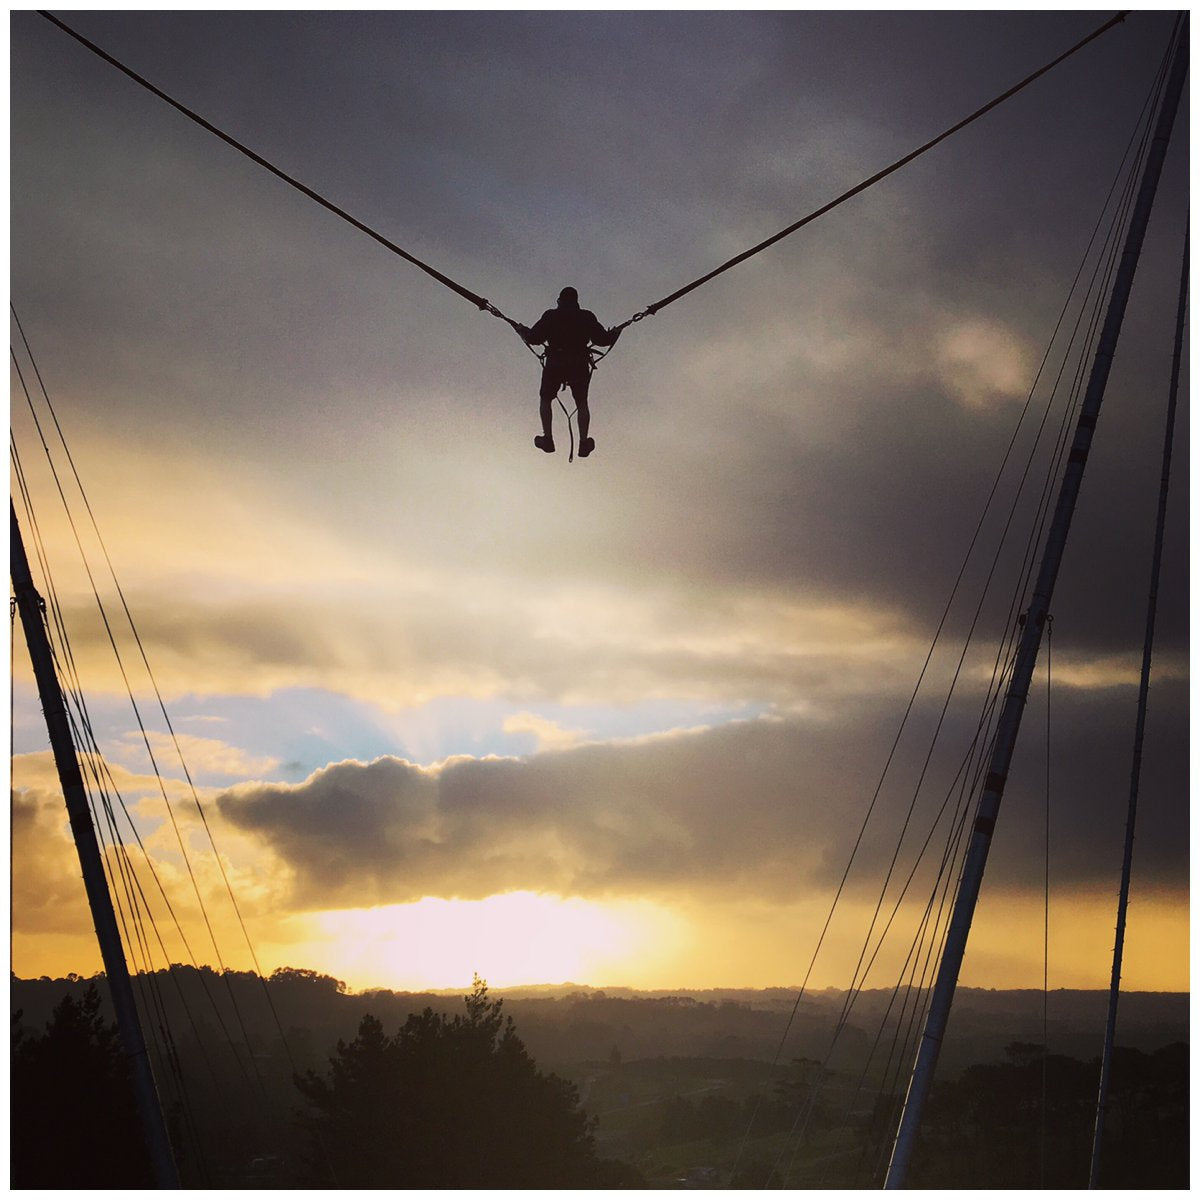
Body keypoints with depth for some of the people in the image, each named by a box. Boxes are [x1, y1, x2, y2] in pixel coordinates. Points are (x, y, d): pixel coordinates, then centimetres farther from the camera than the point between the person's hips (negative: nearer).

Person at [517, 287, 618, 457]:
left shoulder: (550, 317, 0)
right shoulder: (587, 317, 4)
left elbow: (534, 338, -5)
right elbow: (603, 339, 2)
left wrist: (523, 331, 15)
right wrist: (613, 334, 23)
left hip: (554, 366, -1)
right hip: (580, 366, 1)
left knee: (546, 399, 16)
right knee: (582, 403, 14)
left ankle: (548, 439, 9)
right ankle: (584, 442, 6)